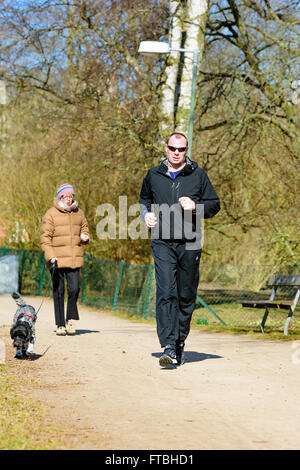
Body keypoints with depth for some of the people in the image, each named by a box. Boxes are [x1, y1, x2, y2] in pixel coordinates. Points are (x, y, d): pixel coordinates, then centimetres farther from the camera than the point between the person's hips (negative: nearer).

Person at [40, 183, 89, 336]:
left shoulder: (78, 213, 11)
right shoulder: (51, 214, -4)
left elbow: (84, 229, 25)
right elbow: (45, 238, -6)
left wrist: (85, 237, 1)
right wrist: (51, 256, -16)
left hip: (74, 259, 3)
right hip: (57, 260, -3)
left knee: (74, 289, -6)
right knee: (59, 291, 2)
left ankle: (70, 320, 11)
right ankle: (60, 325, 10)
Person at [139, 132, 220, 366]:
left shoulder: (198, 175, 7)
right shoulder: (154, 175, 11)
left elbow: (214, 204, 9)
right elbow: (144, 199, 27)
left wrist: (195, 206, -10)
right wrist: (146, 213, 6)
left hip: (190, 244, 0)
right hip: (163, 244, 0)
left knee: (186, 296, 7)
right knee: (166, 293, -15)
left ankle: (180, 343, 22)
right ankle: (169, 347, -20)